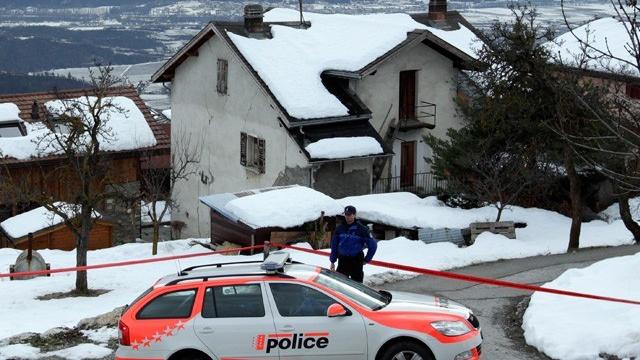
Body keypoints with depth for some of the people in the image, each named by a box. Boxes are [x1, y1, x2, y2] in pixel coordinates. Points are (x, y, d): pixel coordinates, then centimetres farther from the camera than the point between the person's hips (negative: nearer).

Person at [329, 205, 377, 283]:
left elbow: (373, 245, 1)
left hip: (356, 262, -3)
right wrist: (332, 261, 11)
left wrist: (366, 260, 1)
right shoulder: (340, 228, 6)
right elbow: (334, 246, 13)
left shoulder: (361, 229, -4)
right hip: (342, 261, 3)